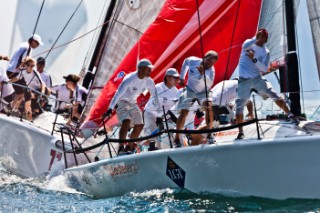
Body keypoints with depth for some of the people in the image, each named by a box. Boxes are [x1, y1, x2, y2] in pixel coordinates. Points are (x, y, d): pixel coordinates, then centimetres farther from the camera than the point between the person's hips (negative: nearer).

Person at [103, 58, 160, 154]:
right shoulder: (130, 79, -29)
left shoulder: (149, 81, -10)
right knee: (126, 122, -27)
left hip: (132, 103, 7)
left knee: (139, 126, 2)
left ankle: (129, 147, 18)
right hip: (122, 102, -7)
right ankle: (121, 148, -26)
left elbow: (155, 96, 1)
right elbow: (118, 94, -36)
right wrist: (110, 109, -44)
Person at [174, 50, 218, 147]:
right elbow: (185, 62, 7)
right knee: (183, 113, -8)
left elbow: (209, 83, -42)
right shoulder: (192, 61, -19)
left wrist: (202, 74, -57)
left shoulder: (211, 70, -24)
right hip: (190, 90, 1)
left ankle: (209, 134, -22)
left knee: (209, 106, -27)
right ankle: (177, 138, 3)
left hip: (203, 92, -1)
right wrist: (182, 77, 7)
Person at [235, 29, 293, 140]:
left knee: (273, 95, -14)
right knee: (239, 105, -3)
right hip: (244, 80, 0)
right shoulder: (249, 42, 4)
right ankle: (241, 132, 7)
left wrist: (254, 59, -17)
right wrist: (255, 38, -25)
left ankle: (289, 114, -6)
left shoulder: (266, 52, 3)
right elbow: (245, 46, -22)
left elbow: (265, 68, -8)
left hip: (257, 78, 0)